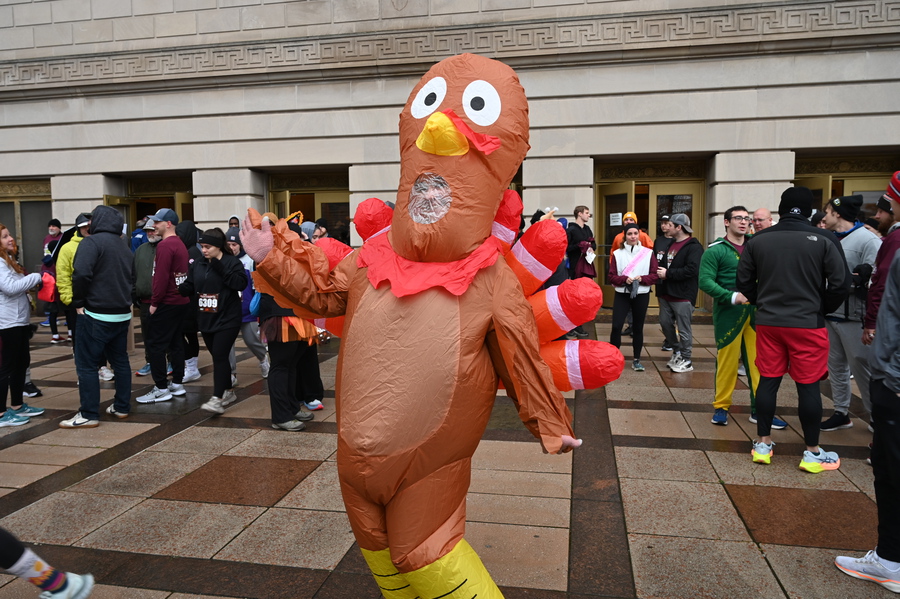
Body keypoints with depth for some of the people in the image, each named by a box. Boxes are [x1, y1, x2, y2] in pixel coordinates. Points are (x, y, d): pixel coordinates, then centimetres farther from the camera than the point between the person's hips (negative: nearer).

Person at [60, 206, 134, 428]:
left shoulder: (92, 242, -11)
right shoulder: (123, 246, 14)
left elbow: (81, 274, -23)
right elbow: (132, 278, 15)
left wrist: (79, 302, -12)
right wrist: (124, 300, 13)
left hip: (96, 315, -8)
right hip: (122, 314, 8)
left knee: (86, 364, 0)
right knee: (120, 360, 15)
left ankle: (89, 415, 2)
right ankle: (121, 407, 22)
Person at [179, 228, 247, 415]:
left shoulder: (232, 262, -7)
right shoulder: (197, 265, 11)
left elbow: (241, 283, -21)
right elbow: (190, 288, 11)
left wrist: (220, 267, -22)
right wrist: (176, 288, -9)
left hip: (227, 320, -6)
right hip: (206, 320, 7)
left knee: (220, 356, -12)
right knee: (218, 357, 13)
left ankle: (217, 399, -13)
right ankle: (229, 392, 27)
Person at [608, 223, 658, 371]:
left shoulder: (648, 253, 1)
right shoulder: (617, 254, 1)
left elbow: (654, 275, 0)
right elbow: (612, 277, -1)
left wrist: (641, 279, -17)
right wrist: (624, 279, -18)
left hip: (641, 295, 1)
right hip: (622, 295, 0)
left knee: (638, 328, 7)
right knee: (616, 326, -9)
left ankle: (636, 360, 18)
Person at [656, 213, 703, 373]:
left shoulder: (694, 247, -13)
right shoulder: (671, 244, 16)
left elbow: (692, 270, -24)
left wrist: (668, 273, -19)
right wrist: (660, 273, -1)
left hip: (683, 295, -9)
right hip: (666, 293, 9)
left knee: (683, 329, -1)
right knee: (665, 323, 15)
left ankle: (686, 361, 11)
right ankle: (677, 352, 32)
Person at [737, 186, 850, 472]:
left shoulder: (758, 240, 0)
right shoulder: (824, 240, -7)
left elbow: (744, 282, 5)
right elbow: (841, 285, -6)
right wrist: (821, 309, 10)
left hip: (768, 322, 3)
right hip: (808, 324, -2)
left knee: (768, 381, 11)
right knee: (808, 385, 5)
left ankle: (763, 444, 19)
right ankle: (812, 453, 16)